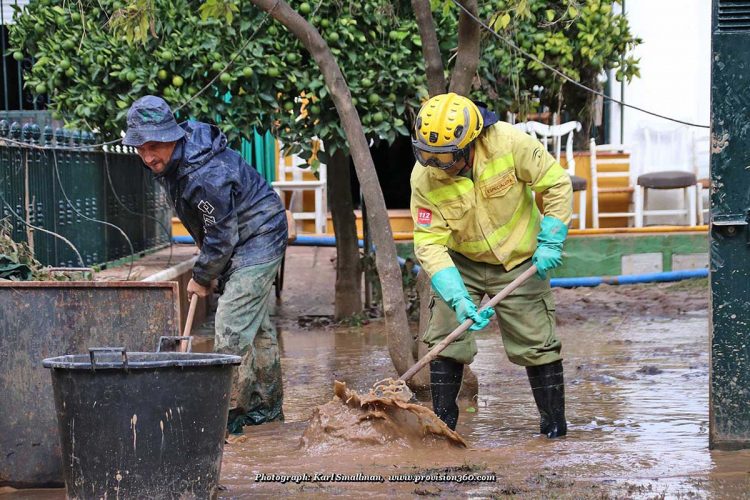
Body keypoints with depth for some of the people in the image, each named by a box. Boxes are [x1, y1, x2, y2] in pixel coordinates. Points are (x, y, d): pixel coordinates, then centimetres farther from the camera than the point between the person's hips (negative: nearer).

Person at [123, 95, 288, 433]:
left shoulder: (206, 176, -35)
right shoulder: (168, 160, -5)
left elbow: (222, 238, -26)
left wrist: (202, 278, -10)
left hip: (256, 241, -10)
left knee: (232, 327, -14)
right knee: (256, 326, 19)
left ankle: (230, 413, -8)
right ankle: (266, 407, 30)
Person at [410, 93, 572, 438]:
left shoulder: (509, 143, -27)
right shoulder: (424, 177, -23)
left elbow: (557, 183, -14)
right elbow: (430, 244, -23)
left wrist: (550, 241, -18)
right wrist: (459, 299, -33)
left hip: (519, 260, -1)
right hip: (461, 263, 1)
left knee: (536, 344, 2)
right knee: (445, 340, -7)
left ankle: (555, 422, 17)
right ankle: (441, 420, 7)